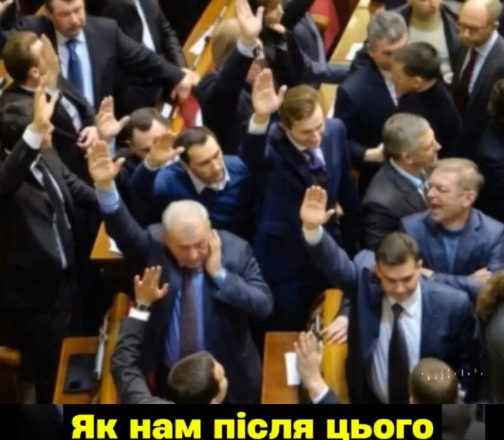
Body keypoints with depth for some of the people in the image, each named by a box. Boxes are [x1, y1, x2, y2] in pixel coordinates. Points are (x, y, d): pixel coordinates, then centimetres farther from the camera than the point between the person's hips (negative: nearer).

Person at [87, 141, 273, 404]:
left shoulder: (236, 250, -15)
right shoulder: (153, 245, -14)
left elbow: (264, 305, -19)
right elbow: (124, 231, -34)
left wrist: (220, 275, -27)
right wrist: (105, 187, -51)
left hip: (226, 376, 0)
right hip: (167, 375, 0)